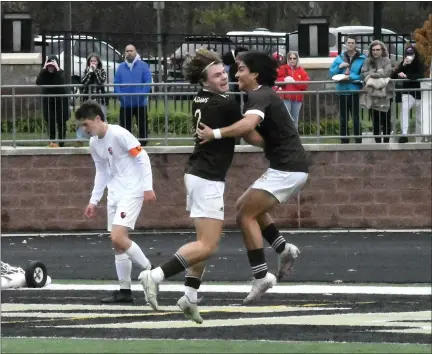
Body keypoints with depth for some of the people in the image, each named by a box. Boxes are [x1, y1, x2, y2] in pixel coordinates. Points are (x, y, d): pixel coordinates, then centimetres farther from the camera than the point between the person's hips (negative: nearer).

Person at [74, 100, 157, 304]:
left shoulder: (119, 134, -14)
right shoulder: (94, 143, 11)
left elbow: (142, 158, -14)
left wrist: (147, 187, -18)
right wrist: (94, 200, 19)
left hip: (132, 192, -8)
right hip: (114, 194, 8)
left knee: (118, 238, -19)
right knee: (117, 242, 6)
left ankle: (149, 270, -2)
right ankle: (125, 290, 11)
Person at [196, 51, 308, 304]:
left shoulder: (259, 96, -14)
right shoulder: (266, 95, 18)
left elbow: (248, 124, -35)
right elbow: (258, 135, 19)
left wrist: (216, 133, -34)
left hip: (286, 169, -10)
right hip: (292, 168, 10)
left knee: (246, 215, -9)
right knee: (247, 205, 21)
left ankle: (261, 275, -12)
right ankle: (284, 249, 14)